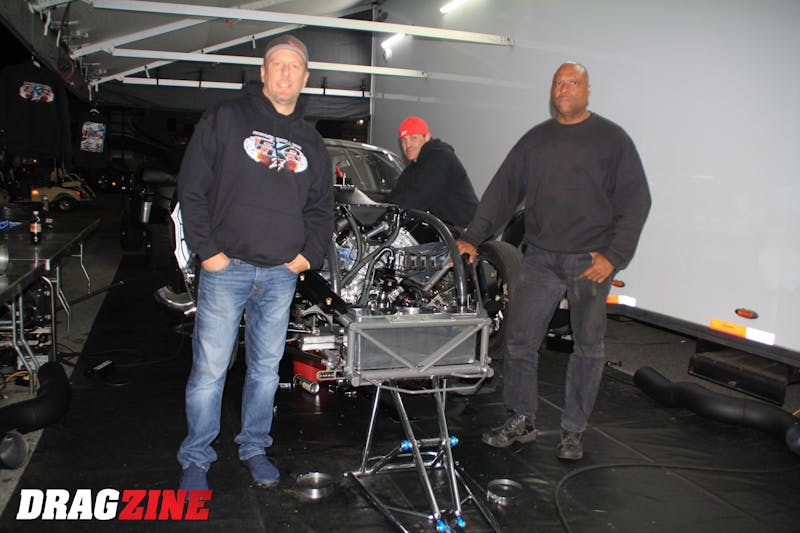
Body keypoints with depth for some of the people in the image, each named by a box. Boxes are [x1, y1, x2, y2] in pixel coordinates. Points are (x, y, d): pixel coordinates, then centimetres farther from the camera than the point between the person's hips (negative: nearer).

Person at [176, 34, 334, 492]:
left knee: (266, 367, 13)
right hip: (227, 267, -3)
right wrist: (207, 248, -9)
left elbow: (322, 206, 20)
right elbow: (192, 187, -2)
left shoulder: (311, 143, 14)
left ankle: (254, 448, 29)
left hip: (282, 274, 4)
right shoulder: (226, 119, 2)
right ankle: (196, 459, 17)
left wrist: (310, 253, 5)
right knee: (210, 369, 1)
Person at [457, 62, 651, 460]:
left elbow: (635, 201, -1)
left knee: (588, 346, 6)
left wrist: (614, 255, -11)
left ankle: (573, 431, 21)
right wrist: (472, 237, 2)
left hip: (591, 261, -3)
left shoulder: (611, 139, 1)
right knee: (520, 337, 3)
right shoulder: (535, 139, 11)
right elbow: (503, 189, 10)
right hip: (540, 257, 3)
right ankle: (521, 421, 20)